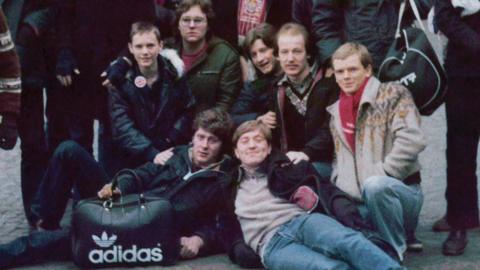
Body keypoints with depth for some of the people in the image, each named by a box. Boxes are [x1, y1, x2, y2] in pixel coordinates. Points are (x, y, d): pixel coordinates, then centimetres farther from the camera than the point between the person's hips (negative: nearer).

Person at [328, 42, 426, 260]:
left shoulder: (392, 94, -3)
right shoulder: (335, 113, 16)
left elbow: (411, 141, -17)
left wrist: (379, 174, -19)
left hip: (400, 191, -6)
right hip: (359, 202, 7)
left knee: (374, 185, -39)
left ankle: (395, 248, -11)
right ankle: (401, 236, 9)